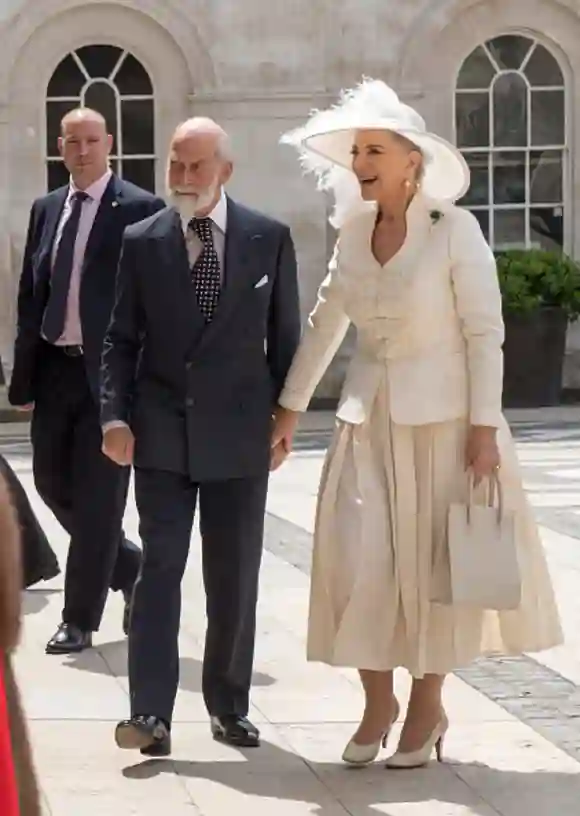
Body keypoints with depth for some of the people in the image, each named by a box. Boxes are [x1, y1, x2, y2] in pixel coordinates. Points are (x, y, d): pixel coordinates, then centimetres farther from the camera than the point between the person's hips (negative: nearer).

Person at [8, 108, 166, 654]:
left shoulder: (139, 210, -7)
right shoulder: (45, 209, 11)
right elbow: (29, 297, 12)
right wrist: (23, 379, 6)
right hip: (54, 370, 6)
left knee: (97, 495, -1)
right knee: (52, 483, 11)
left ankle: (79, 620, 8)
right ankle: (127, 566, 33)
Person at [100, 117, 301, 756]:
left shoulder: (269, 239, 2)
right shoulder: (142, 242, 3)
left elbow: (285, 336, 7)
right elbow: (121, 339, 5)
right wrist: (115, 415, -7)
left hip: (239, 434, 0)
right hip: (161, 435, 0)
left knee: (234, 577, 7)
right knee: (160, 567, -5)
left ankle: (228, 705, 19)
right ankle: (151, 712, -9)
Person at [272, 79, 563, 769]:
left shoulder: (454, 228, -10)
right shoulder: (353, 232, 5)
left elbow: (485, 333, -10)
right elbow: (324, 325, 14)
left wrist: (484, 428, -15)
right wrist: (290, 408, 14)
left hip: (441, 416, -4)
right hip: (370, 418, 4)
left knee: (436, 560, 4)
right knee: (359, 560, -3)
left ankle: (427, 706, 19)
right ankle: (377, 702, 13)